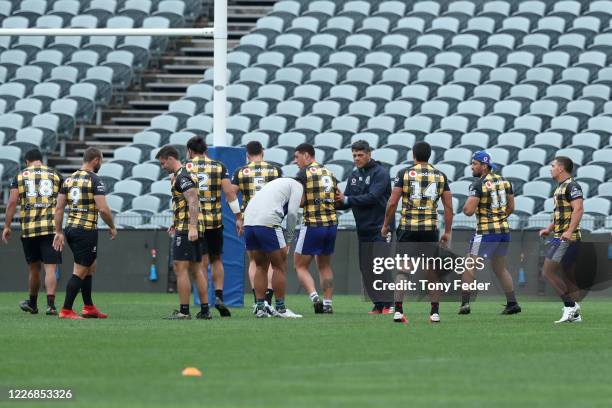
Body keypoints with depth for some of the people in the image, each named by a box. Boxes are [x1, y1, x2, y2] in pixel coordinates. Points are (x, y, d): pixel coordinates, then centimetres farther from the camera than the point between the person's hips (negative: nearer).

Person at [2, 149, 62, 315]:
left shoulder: (20, 176, 7)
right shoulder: (55, 175, 8)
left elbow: (12, 202, 0)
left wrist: (7, 226, 3)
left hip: (29, 229, 1)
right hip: (51, 228, -1)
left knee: (34, 268, 15)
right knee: (50, 268, -5)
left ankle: (33, 303, 31)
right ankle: (50, 305, -18)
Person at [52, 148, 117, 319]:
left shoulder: (69, 180, 10)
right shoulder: (95, 180, -10)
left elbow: (59, 208, 9)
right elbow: (103, 209, -16)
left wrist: (59, 232, 13)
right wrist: (112, 227, -1)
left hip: (70, 228, 8)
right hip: (87, 230, -8)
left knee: (90, 267, 21)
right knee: (80, 272, -2)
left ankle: (89, 307, 23)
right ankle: (66, 310, -3)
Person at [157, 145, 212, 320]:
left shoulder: (182, 177, -13)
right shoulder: (178, 176, 19)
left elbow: (193, 202, -23)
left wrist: (192, 227, -30)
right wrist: (176, 223, 39)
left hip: (186, 230, -10)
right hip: (192, 230, 10)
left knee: (181, 268, -8)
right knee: (196, 269, 10)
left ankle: (183, 311, -9)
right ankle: (205, 310, 9)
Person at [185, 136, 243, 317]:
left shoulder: (186, 167, 0)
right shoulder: (218, 166, 5)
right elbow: (229, 191, -3)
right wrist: (238, 217, 0)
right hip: (215, 220, 2)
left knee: (202, 262, 1)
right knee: (216, 260, 17)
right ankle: (219, 296, 1)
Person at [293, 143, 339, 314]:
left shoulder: (304, 173, -8)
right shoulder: (329, 173, 12)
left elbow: (299, 201, -14)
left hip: (313, 225, -6)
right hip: (331, 224, 6)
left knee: (300, 266, 3)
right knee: (325, 266, 18)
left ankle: (314, 297, -16)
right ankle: (327, 303, 14)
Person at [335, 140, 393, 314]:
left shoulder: (380, 173, -8)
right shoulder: (354, 175, 14)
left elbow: (372, 197, -19)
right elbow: (347, 202, 11)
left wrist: (347, 200, -19)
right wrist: (339, 202, -11)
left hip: (379, 228, -7)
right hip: (363, 230, 7)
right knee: (366, 269, 4)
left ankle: (388, 304, -4)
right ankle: (378, 305, 9)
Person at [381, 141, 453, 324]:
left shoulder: (404, 173, -1)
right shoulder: (440, 176, 6)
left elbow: (393, 202, -5)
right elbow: (448, 206, 5)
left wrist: (386, 225, 6)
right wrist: (447, 232, 11)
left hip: (407, 228, -1)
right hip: (430, 229, 1)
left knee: (402, 270, 6)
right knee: (433, 271, 11)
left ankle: (398, 311, -2)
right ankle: (435, 312, 8)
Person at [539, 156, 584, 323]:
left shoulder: (572, 186, -12)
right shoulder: (561, 187, 19)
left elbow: (578, 210, -24)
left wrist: (569, 231, -33)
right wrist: (549, 229, 22)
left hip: (567, 239, -10)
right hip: (560, 237, 10)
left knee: (548, 272, -11)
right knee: (568, 277, 10)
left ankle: (570, 305, -10)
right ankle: (574, 314, 11)